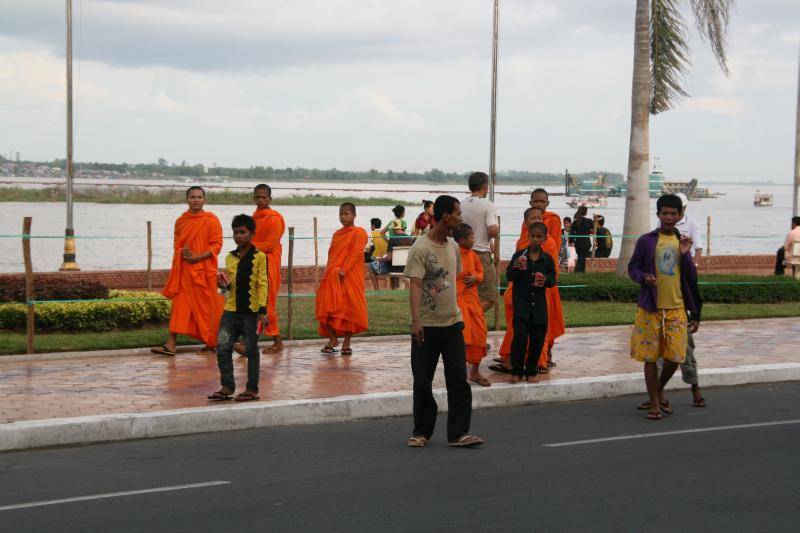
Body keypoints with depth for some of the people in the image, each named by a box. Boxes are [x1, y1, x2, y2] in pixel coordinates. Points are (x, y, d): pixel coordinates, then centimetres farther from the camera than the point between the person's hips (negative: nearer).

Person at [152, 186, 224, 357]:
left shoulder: (211, 220, -5)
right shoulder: (181, 221, 10)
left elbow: (217, 245, -8)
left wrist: (197, 257, -17)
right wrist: (181, 252, -4)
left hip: (203, 269, -4)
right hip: (183, 269, 5)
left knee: (205, 306, 2)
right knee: (179, 304, 0)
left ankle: (211, 344, 13)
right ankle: (171, 343, -2)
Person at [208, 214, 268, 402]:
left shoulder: (259, 257, -4)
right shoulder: (230, 258, 11)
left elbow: (263, 285, -7)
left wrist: (263, 310, -14)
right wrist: (224, 285, -2)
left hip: (251, 311, -5)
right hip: (231, 309, 5)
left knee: (251, 350, 3)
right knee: (222, 348, -1)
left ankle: (252, 389, 11)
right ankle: (227, 387, 8)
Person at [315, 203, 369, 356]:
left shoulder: (359, 233, -2)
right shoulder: (337, 234, 19)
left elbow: (356, 253, -13)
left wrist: (344, 270, -21)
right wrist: (329, 272, 6)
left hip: (350, 277, -6)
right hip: (332, 277, 6)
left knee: (350, 309, -3)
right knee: (329, 308, -1)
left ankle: (346, 342, 4)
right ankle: (333, 339, 12)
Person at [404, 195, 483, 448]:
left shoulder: (453, 246, 10)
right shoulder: (421, 248, -12)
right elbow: (415, 285, -19)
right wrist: (415, 320, -28)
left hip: (452, 323, 6)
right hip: (427, 325, -5)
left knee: (459, 380, -1)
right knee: (423, 382, 5)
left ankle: (459, 433, 2)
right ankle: (422, 432, 17)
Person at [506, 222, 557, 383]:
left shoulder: (547, 259, 3)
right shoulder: (519, 256, -2)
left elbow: (553, 279, 10)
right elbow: (509, 277, 2)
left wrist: (546, 280, -11)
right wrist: (514, 268, -18)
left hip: (539, 303, 3)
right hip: (521, 301, -3)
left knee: (538, 339, 6)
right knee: (520, 336, -12)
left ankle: (531, 371, 20)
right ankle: (517, 371, 0)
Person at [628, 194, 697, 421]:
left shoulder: (682, 242, 9)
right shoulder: (646, 240, -2)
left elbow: (692, 278, 7)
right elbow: (632, 268, 3)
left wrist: (685, 255, -8)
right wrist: (644, 277, -18)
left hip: (676, 308, 2)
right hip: (651, 307, -2)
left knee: (675, 356, -2)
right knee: (650, 357, 2)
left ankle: (659, 390, 25)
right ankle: (654, 403, 13)